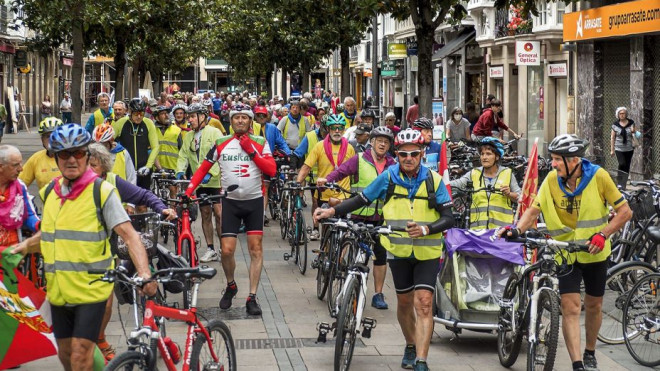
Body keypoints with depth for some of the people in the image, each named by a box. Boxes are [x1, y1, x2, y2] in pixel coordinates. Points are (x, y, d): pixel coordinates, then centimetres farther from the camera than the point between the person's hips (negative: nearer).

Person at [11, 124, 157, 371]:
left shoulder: (102, 191, -9)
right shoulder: (49, 192, 8)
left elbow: (128, 234, -16)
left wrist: (144, 273, -30)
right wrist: (24, 247, 8)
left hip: (91, 288, -6)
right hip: (58, 288, 6)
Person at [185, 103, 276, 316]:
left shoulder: (260, 143, 2)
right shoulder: (221, 144, 3)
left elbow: (271, 170, -8)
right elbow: (203, 168, 6)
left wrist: (252, 152, -16)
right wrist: (189, 189, -7)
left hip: (254, 201, 0)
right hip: (230, 201, 0)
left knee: (256, 249, -3)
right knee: (227, 250, -7)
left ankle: (252, 298, 2)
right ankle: (230, 286, 22)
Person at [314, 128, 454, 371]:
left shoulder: (434, 180, -8)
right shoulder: (388, 177, -3)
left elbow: (448, 218, -10)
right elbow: (362, 200, 5)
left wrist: (426, 229, -28)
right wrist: (332, 211, -7)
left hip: (427, 251, -2)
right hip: (398, 249, 2)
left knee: (424, 303, -13)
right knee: (404, 301, 15)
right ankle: (411, 347, 38)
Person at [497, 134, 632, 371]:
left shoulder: (598, 176, -15)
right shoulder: (552, 180, -12)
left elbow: (625, 211, -11)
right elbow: (534, 210, -12)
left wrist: (602, 235, -23)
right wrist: (517, 230, -31)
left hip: (595, 253, 0)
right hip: (566, 252, 0)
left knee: (593, 305, 14)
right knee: (570, 307, -11)